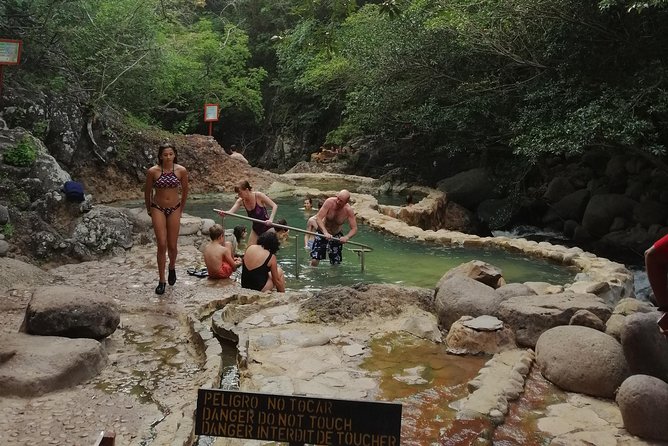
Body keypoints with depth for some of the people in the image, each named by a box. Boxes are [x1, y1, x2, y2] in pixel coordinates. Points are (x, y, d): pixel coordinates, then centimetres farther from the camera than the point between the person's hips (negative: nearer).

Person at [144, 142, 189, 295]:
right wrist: (149, 209, 12)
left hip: (174, 209, 1)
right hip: (158, 209, -1)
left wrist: (181, 208, 14)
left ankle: (172, 268, 39)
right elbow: (147, 191, 4)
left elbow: (185, 190, 7)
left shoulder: (181, 171, -8)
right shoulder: (153, 171, -11)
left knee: (172, 246, 6)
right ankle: (161, 281, 2)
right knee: (162, 245, -8)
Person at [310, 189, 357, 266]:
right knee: (314, 260, -10)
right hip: (322, 232, -1)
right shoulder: (330, 202, -26)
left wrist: (346, 237, -39)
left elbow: (354, 229, -19)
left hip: (337, 235, 1)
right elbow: (318, 218, -30)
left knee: (335, 264, 2)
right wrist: (325, 232, -44)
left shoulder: (348, 210, -22)